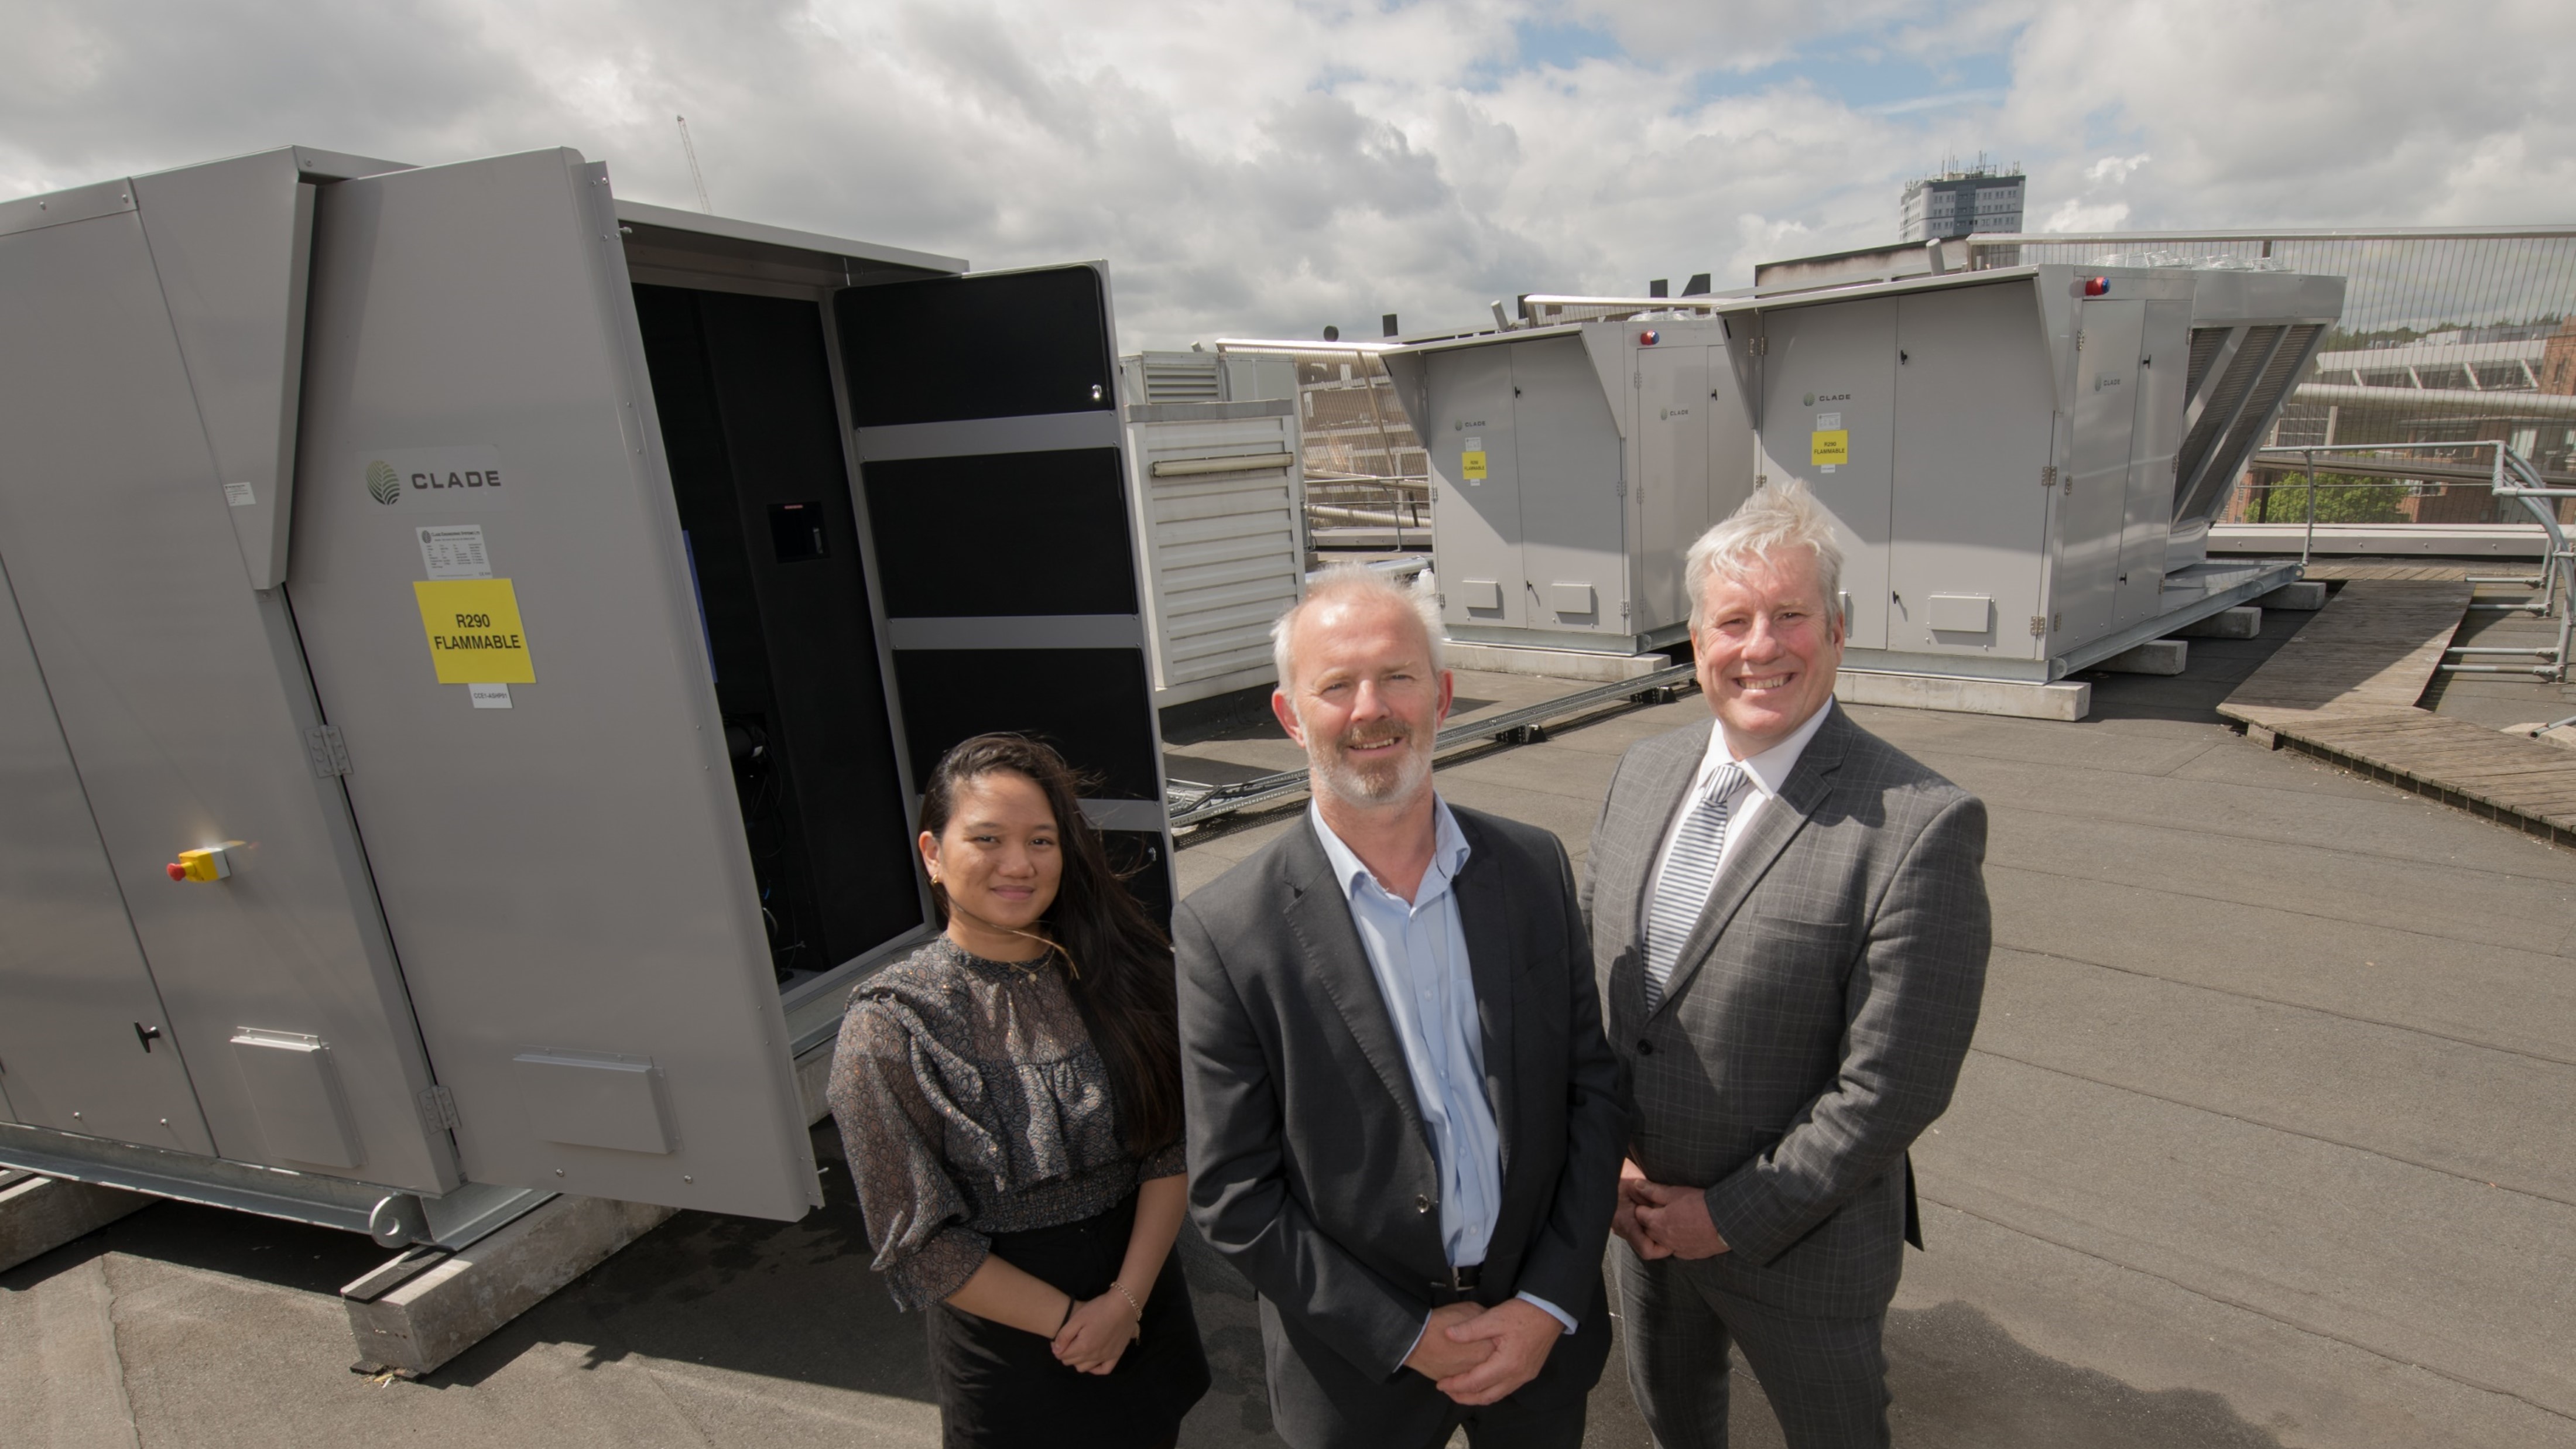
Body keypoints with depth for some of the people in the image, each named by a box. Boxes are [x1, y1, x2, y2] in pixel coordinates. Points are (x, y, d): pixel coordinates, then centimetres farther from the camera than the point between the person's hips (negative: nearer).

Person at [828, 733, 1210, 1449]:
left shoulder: (1116, 973, -7)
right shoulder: (890, 1026, -16)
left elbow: (1171, 1146, -5)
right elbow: (920, 1243, -14)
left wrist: (1127, 1298, -14)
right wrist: (1067, 1319, -11)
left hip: (1144, 1305, 3)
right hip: (1006, 1348, -3)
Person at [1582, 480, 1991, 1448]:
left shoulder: (1920, 825, -25)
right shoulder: (1644, 770, -5)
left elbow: (1892, 1086, -23)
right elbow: (1582, 970, 1)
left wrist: (1733, 1215, -16)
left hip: (1797, 1239, -4)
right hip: (1638, 1209, 5)